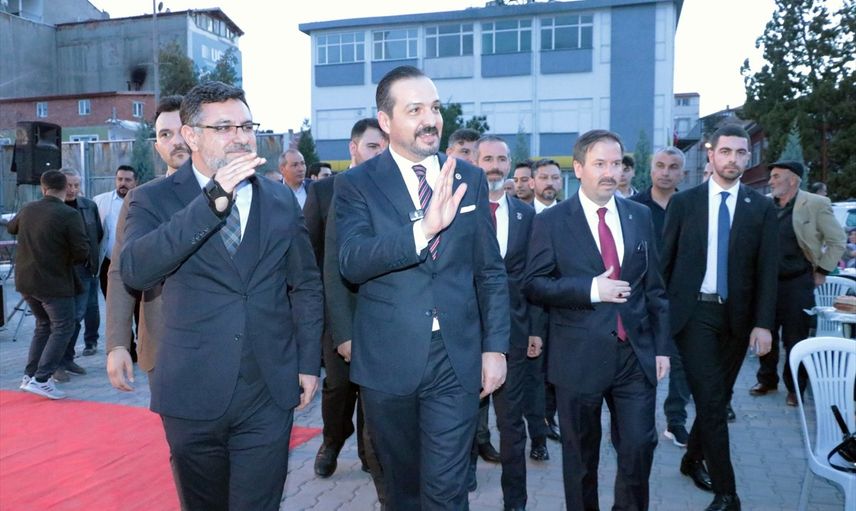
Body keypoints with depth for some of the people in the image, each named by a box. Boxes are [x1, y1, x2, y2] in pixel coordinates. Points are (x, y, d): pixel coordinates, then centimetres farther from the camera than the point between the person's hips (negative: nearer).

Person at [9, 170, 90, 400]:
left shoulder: (27, 209, 4)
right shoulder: (69, 215, -18)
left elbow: (10, 227, 26)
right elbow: (82, 252, -20)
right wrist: (70, 258, 2)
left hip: (26, 281, 7)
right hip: (54, 282, -7)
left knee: (44, 325, 22)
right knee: (63, 328, 3)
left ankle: (29, 375, 23)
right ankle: (41, 379, -4)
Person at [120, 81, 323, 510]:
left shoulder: (282, 201, 5)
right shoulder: (154, 200, -3)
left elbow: (306, 286, 11)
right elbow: (135, 271, -23)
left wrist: (309, 363, 7)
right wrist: (212, 202, -30)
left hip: (270, 391, 1)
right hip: (192, 392, -1)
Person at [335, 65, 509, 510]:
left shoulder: (471, 179, 3)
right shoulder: (356, 184, -4)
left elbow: (490, 271, 7)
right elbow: (351, 262, -20)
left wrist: (495, 347, 2)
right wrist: (424, 228, -33)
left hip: (457, 359, 1)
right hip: (387, 360, 0)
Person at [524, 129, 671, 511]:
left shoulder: (640, 215, 7)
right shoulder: (551, 221, -4)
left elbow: (654, 286, 10)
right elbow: (535, 284, -8)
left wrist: (662, 345, 7)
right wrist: (590, 289, -19)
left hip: (636, 354, 3)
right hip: (579, 357, -2)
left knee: (639, 446, 7)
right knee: (581, 454, 13)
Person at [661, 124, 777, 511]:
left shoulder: (761, 208, 5)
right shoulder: (684, 202, 1)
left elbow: (767, 270, 2)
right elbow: (665, 260, 2)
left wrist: (763, 323, -6)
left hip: (737, 316, 3)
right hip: (694, 312, -2)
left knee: (718, 398, 13)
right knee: (711, 401, -6)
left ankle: (693, 458, 36)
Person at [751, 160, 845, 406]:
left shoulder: (816, 204, -7)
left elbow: (837, 240, 0)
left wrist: (822, 271, -3)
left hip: (797, 282, -3)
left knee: (795, 337, 3)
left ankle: (795, 388, 19)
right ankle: (767, 379, 27)